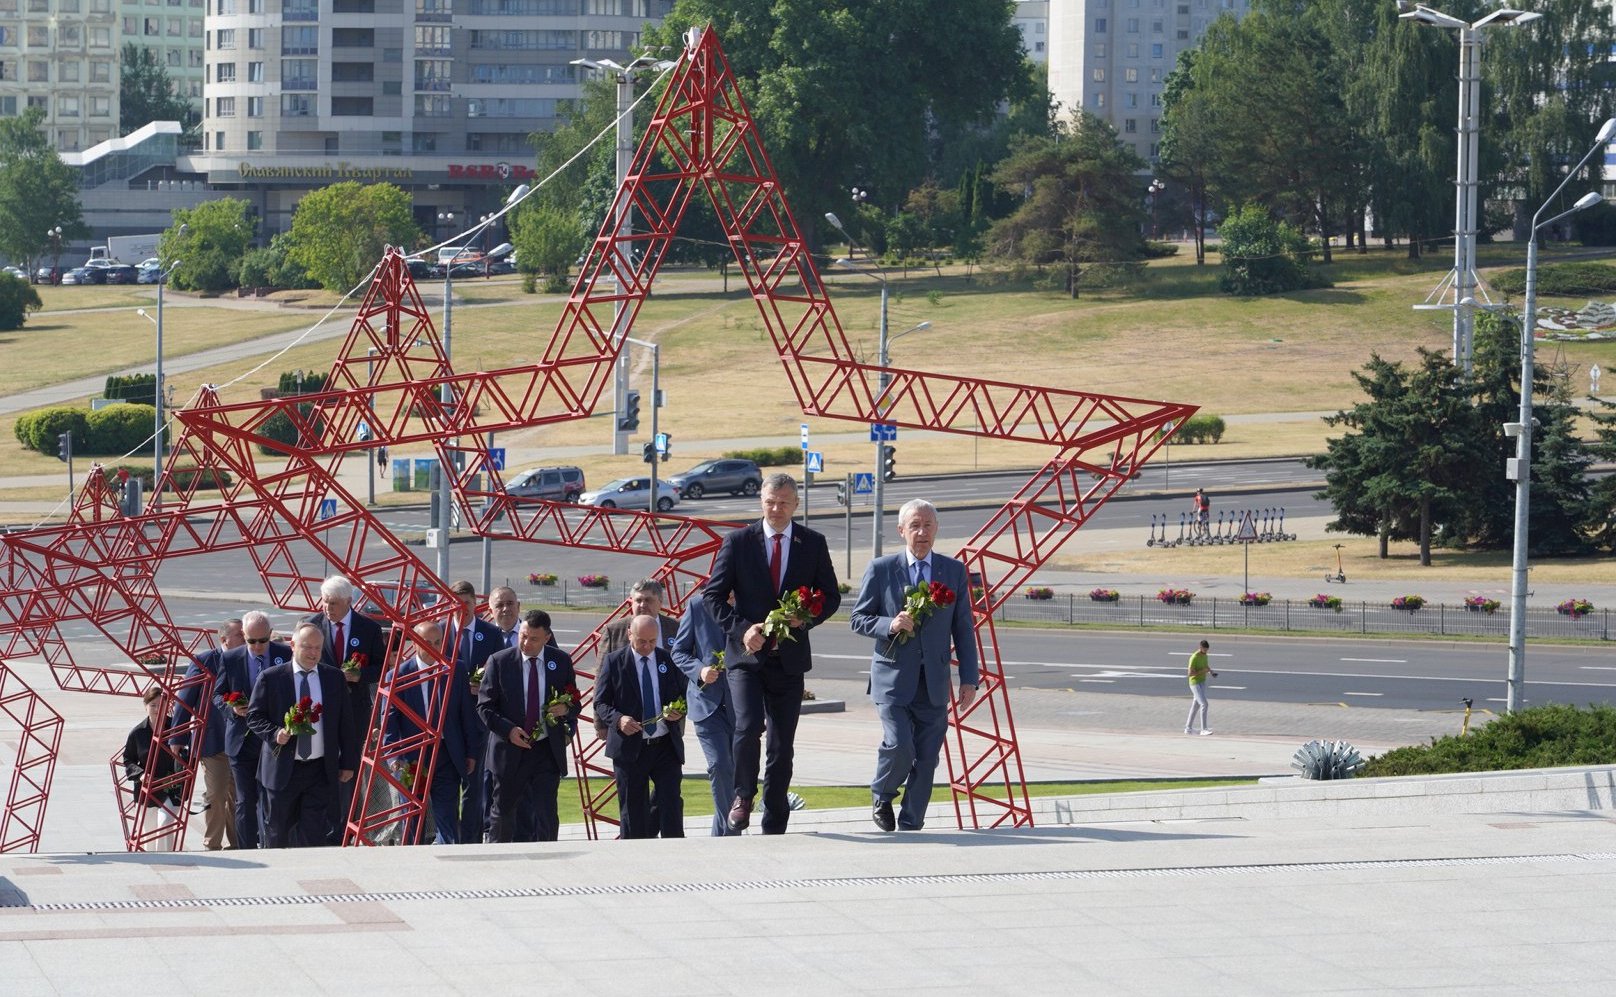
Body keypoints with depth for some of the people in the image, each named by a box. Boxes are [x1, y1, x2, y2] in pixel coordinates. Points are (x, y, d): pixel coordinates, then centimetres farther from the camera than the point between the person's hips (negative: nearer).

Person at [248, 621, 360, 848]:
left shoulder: (335, 678, 7)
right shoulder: (271, 678, -1)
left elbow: (346, 723, 10)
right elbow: (254, 716, 1)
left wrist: (349, 763, 7)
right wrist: (275, 734, -17)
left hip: (321, 770, 1)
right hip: (284, 768, -1)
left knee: (314, 833, -5)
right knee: (278, 831, 9)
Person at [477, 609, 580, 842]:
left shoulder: (561, 661, 3)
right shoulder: (499, 662, -4)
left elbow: (574, 704, 12)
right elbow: (484, 706, -2)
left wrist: (566, 709, -12)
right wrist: (508, 730, -17)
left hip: (548, 751, 0)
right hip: (510, 750, 0)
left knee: (546, 814, -8)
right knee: (504, 814, 10)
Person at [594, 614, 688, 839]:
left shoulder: (670, 660, 6)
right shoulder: (614, 661, 0)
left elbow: (685, 696, 15)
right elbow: (600, 703, 1)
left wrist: (680, 711, -8)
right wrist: (618, 719, -19)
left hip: (666, 746, 1)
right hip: (630, 748, -1)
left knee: (671, 804, -5)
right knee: (632, 812, 4)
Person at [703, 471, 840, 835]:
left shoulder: (813, 544, 5)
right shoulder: (738, 542, 0)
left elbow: (831, 596, 10)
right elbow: (713, 595, 1)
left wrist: (806, 618, -10)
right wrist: (742, 629, -13)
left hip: (789, 657, 2)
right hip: (747, 655, -2)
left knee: (782, 745, 6)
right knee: (748, 726, -22)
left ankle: (774, 826, 15)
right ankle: (743, 796, 2)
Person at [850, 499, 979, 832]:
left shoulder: (954, 571, 7)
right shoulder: (880, 570, 1)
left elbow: (963, 629, 9)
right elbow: (859, 619, 4)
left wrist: (968, 679, 3)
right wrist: (890, 625, -16)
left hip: (934, 681, 3)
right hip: (893, 678, -3)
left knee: (926, 761, 2)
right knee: (899, 745, -18)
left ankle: (911, 826, 13)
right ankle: (881, 796, 11)